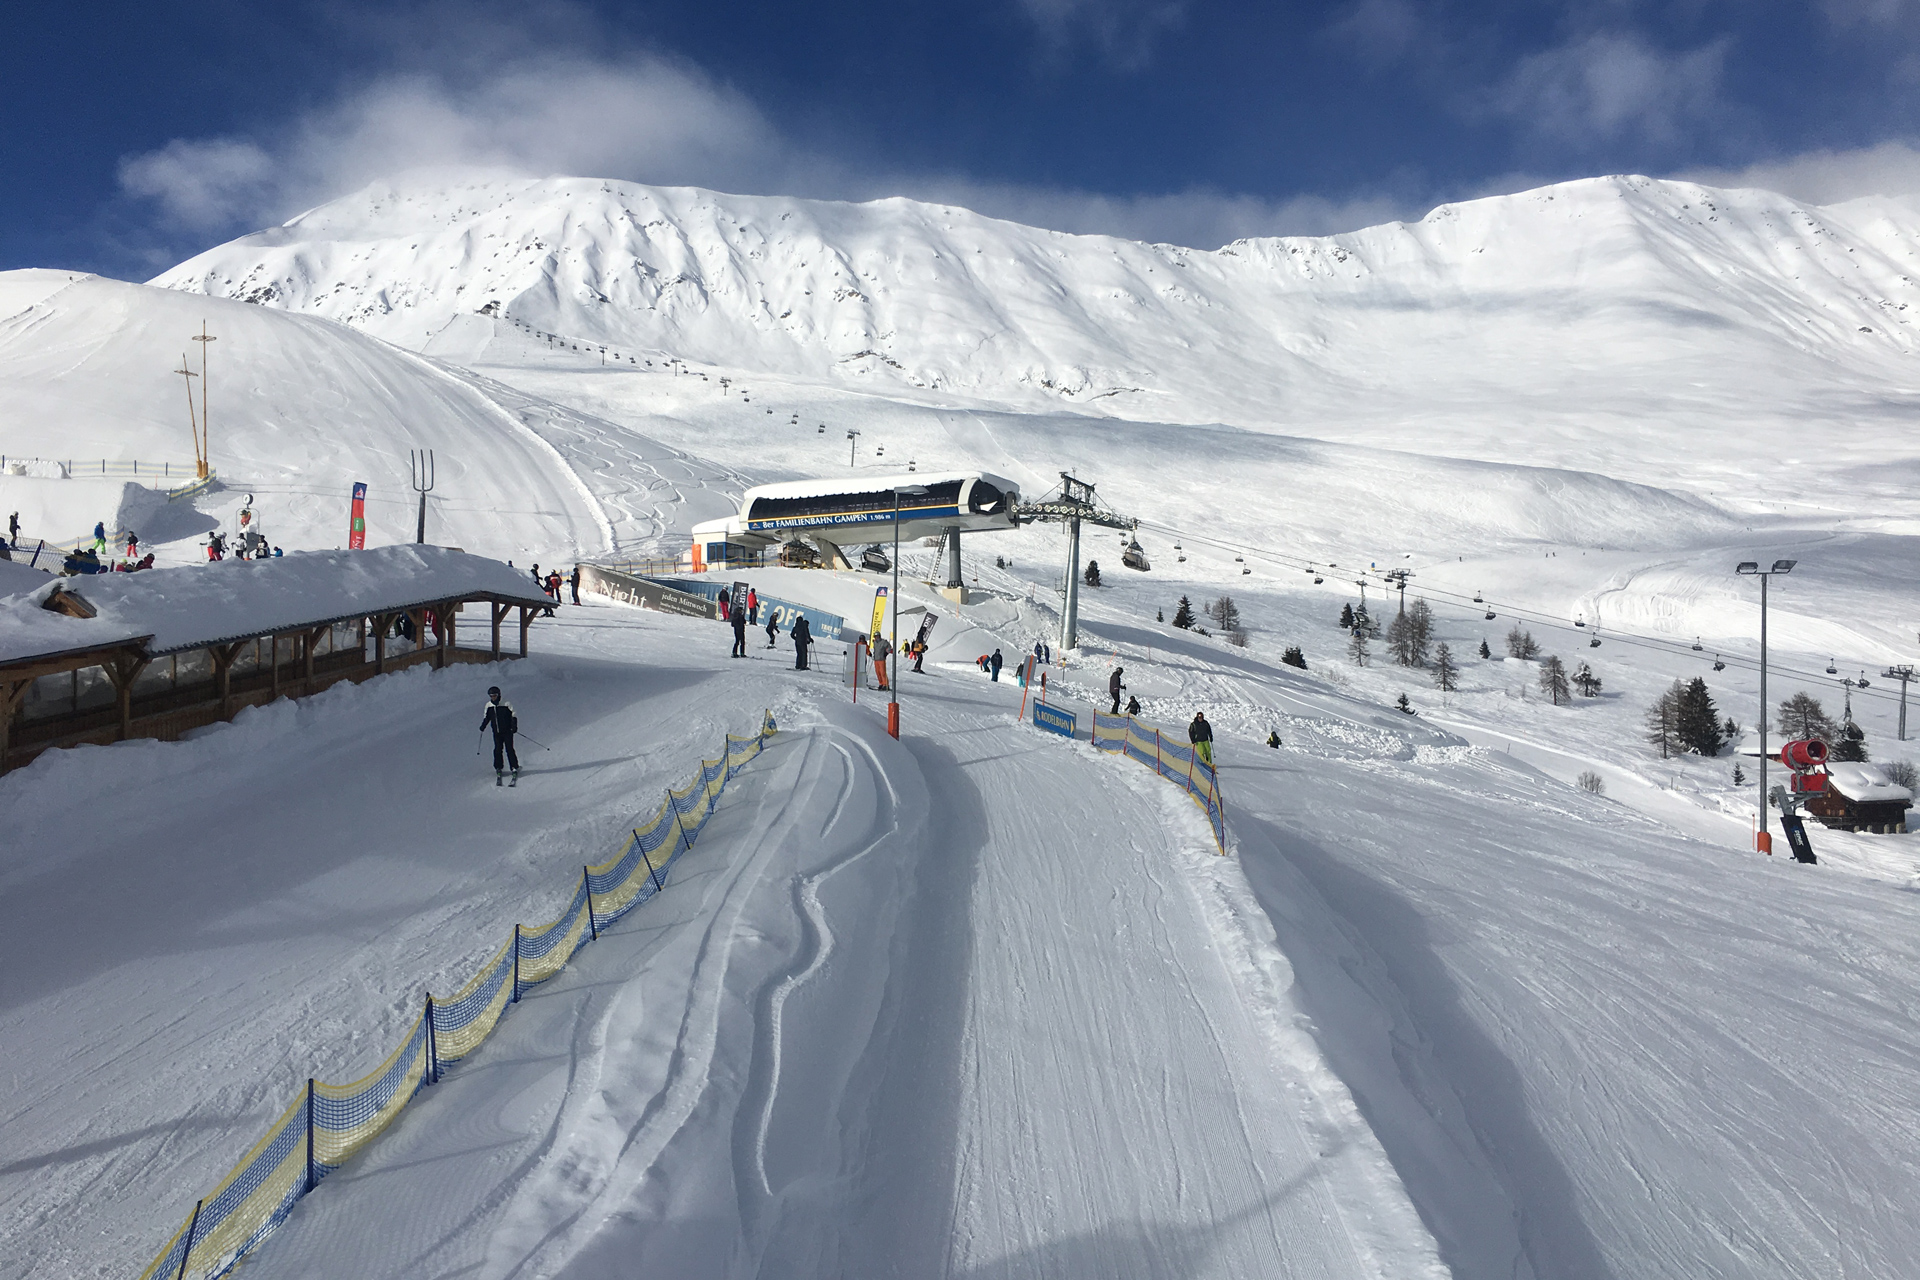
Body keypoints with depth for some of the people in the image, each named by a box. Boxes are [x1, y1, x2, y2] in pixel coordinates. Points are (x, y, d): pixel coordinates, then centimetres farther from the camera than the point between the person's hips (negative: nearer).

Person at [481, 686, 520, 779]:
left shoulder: (506, 704, -9)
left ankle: (515, 768, -2)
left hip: (507, 731, -4)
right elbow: (486, 717, 20)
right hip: (496, 732, 4)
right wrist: (483, 727, 11)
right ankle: (498, 768, 13)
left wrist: (514, 726, -18)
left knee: (509, 749, -7)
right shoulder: (488, 705, 4)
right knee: (497, 750, 2)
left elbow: (513, 715, -7)